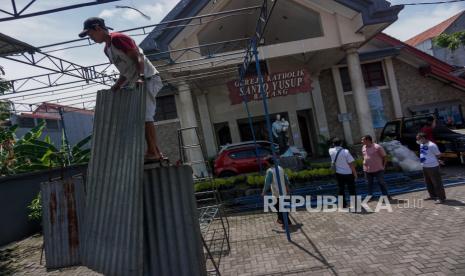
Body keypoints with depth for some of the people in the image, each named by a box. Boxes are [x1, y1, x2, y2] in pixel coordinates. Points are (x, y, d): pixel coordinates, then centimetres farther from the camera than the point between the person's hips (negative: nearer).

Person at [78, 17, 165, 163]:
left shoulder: (117, 38, -8)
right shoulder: (107, 49, 19)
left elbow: (138, 57, -17)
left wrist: (140, 77, -29)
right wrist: (117, 86, 10)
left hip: (148, 79, -10)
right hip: (136, 83, 10)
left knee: (145, 116, -16)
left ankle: (153, 152, -14)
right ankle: (156, 152, 10)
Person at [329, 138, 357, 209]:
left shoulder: (331, 151, -6)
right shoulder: (345, 151, -17)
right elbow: (351, 163, -14)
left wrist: (333, 145, 13)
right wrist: (355, 173, -5)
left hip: (339, 174, 3)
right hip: (348, 173, -3)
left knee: (341, 189, 13)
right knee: (351, 189, 7)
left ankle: (343, 204, 18)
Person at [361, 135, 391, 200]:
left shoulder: (377, 147, -15)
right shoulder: (363, 147, 4)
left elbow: (385, 156, -6)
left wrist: (383, 166, -4)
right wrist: (364, 162, 9)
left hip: (378, 170, -5)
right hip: (367, 170, 5)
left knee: (381, 183, 6)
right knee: (369, 183, 13)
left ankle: (386, 195, 21)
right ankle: (370, 196, 25)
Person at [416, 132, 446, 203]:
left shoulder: (431, 145, -19)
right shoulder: (421, 144, 6)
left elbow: (438, 155, -11)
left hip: (433, 167, -9)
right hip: (425, 167, 9)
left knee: (437, 183, 1)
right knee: (428, 183, 18)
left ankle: (442, 197, 11)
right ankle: (433, 196, 31)